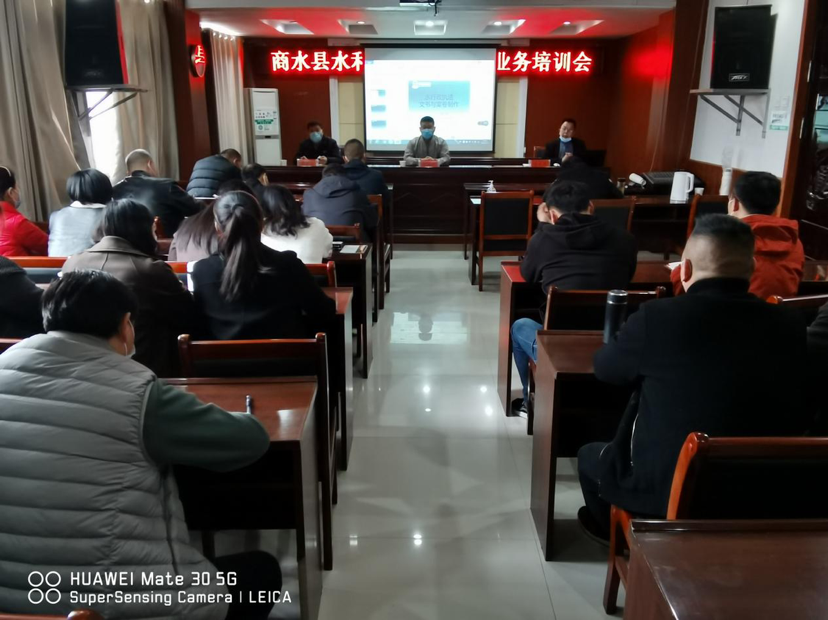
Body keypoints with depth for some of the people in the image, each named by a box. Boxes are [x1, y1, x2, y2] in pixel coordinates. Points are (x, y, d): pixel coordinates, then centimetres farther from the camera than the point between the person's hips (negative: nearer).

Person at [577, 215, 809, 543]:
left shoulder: (658, 316, -20)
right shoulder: (790, 325, -7)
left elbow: (604, 368, -1)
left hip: (667, 491, -5)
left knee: (590, 455, 25)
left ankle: (616, 531, 50)